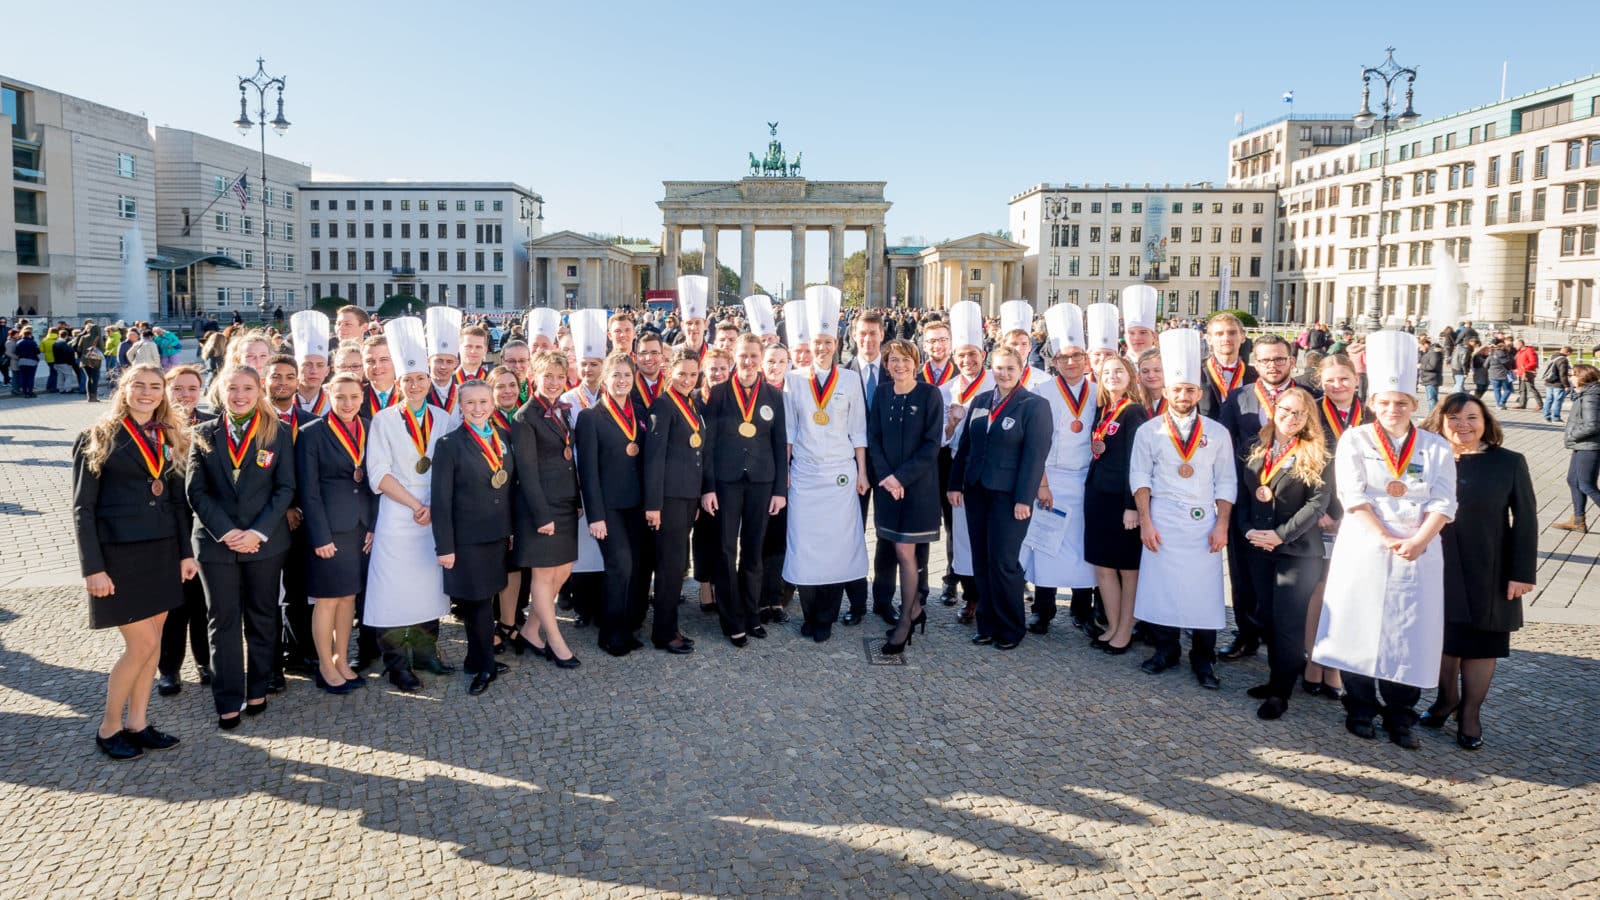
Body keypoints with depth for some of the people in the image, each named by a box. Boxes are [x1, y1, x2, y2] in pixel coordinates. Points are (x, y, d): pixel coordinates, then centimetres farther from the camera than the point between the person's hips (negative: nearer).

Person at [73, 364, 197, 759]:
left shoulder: (170, 438, 10)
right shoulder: (97, 438, -6)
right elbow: (82, 508, -8)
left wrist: (185, 552, 5)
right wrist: (93, 567, -13)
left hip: (163, 551, 5)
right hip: (119, 553, -5)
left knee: (152, 640, 9)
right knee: (141, 644, -4)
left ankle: (137, 723, 21)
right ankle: (108, 728, 14)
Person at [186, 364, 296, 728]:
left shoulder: (277, 433, 1)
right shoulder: (204, 434, 3)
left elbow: (285, 488, -3)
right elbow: (196, 491, -2)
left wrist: (258, 532, -13)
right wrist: (226, 532, -13)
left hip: (265, 542, 0)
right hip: (216, 542, 0)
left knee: (262, 617, 9)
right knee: (223, 621, 4)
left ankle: (258, 689, 22)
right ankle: (228, 701, 11)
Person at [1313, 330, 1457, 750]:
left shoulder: (1436, 448, 7)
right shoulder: (1355, 440, 1)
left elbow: (1443, 504, -1)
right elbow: (1353, 496, -8)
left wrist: (1417, 541, -17)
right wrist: (1387, 538, -17)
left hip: (1419, 556, 2)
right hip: (1363, 550, -1)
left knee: (1412, 634, 3)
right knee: (1359, 627, 1)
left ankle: (1400, 717, 17)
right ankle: (1360, 709, 17)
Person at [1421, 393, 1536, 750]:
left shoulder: (1509, 463, -5)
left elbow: (1525, 520, -4)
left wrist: (1523, 572, -9)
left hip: (1487, 573, -1)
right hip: (1437, 569, 1)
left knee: (1480, 643, 9)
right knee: (1444, 639, 12)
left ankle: (1470, 713, 23)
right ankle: (1446, 698, 32)